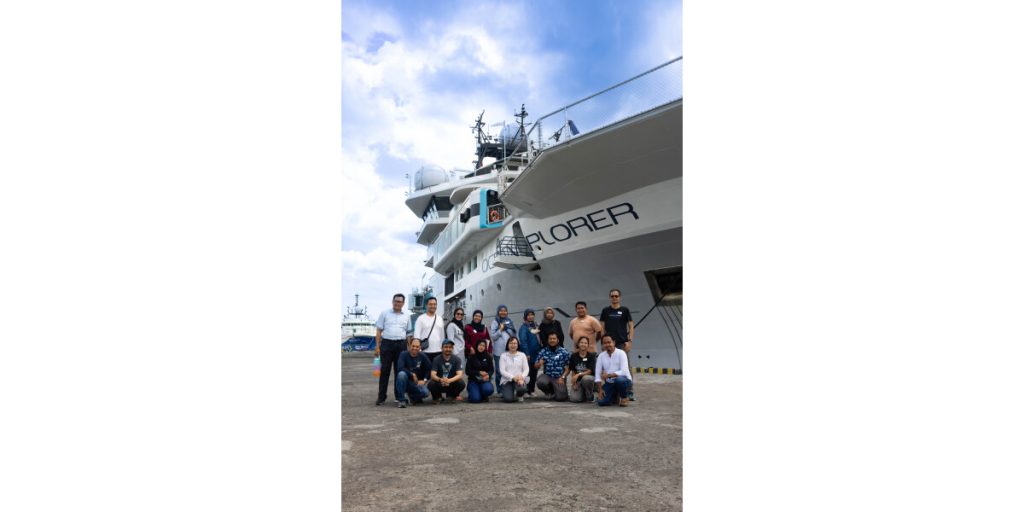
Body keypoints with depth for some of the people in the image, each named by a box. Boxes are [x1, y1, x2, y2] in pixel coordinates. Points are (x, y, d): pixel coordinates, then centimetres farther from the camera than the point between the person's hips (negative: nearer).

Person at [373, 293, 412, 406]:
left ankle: (399, 395, 15)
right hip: (387, 343, -2)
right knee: (385, 370, 0)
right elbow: (379, 331, 3)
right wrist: (377, 347, -3)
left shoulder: (406, 316, 11)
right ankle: (381, 396, 8)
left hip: (401, 344, 2)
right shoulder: (384, 314, 5)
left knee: (399, 370, 6)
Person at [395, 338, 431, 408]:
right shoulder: (404, 354, -10)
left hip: (417, 383, 2)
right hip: (405, 382, -2)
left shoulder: (423, 356, -2)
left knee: (425, 392, -26)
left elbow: (429, 369, 4)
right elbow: (400, 368, -24)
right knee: (401, 374, -35)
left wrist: (424, 380, -9)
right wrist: (412, 374, -21)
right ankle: (401, 400, -21)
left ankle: (413, 396, 12)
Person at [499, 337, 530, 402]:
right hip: (507, 380, -1)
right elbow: (502, 371, -6)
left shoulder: (522, 355, 8)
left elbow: (526, 369, 2)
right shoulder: (503, 356, 2)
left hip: (519, 379, 2)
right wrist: (513, 377, -21)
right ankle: (506, 393, 14)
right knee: (508, 399, -25)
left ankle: (519, 395, 5)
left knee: (522, 389, -33)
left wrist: (522, 377, -19)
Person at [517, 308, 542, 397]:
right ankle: (526, 391, 7)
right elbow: (523, 340, -14)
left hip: (536, 353, 6)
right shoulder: (523, 327, -8)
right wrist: (526, 353, -18)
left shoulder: (535, 325, 13)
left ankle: (531, 390, 20)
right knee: (528, 373, -2)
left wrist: (540, 350, 7)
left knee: (534, 373, 10)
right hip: (529, 354, -6)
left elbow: (539, 339, 16)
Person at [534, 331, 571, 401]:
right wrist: (539, 364, -15)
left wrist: (562, 377, -13)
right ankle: (550, 392, 5)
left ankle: (560, 391, 19)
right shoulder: (543, 352, 4)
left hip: (559, 378, -2)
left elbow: (567, 368, 1)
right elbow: (536, 365, 8)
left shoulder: (564, 352, 0)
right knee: (540, 382, -31)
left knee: (560, 398, -21)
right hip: (547, 376, 2)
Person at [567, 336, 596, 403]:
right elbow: (573, 371, 5)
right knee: (574, 399, -21)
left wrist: (579, 374, -25)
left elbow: (590, 371, -12)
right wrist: (574, 383, -7)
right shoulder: (574, 356, 1)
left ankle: (590, 396, -10)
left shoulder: (591, 356, -7)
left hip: (588, 377, -2)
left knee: (585, 378, -39)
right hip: (577, 380, 2)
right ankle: (583, 392, 16)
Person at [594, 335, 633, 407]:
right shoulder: (601, 356, 0)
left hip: (624, 381, -4)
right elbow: (597, 374, -2)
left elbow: (624, 372, -24)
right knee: (601, 401, -17)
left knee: (619, 380, -38)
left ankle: (624, 398, -6)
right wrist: (600, 389, -12)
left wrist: (608, 375, -31)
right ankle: (615, 397, 17)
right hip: (610, 383, 4)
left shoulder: (621, 353, -13)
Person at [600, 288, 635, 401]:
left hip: (623, 343, -1)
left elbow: (631, 326, 3)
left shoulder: (625, 310, 4)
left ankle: (629, 392, 5)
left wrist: (629, 341, -6)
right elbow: (602, 327, 7)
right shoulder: (605, 310, 7)